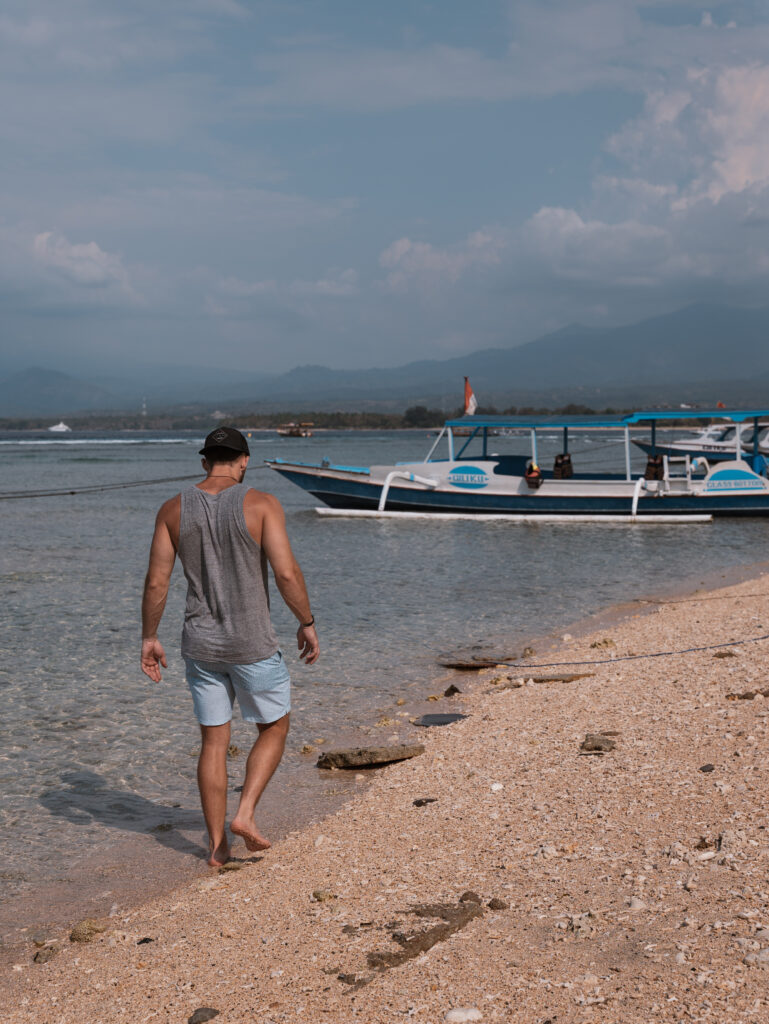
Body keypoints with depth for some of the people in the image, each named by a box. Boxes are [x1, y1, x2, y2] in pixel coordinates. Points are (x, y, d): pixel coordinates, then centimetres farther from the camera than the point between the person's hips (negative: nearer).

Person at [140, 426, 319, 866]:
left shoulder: (174, 510, 1)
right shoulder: (261, 503, -10)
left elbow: (156, 582, 0)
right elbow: (287, 572, -16)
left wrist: (150, 638, 11)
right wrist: (308, 623, -3)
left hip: (201, 645, 4)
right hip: (254, 645, -4)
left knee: (214, 742, 13)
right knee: (275, 728, 17)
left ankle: (217, 844, 17)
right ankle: (245, 813, 2)